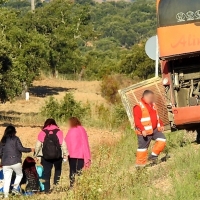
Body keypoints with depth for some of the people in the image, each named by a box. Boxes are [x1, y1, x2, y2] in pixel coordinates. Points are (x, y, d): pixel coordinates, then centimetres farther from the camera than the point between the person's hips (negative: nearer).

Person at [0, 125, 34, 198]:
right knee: (19, 175, 18)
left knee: (7, 180, 5)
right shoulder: (15, 139, -1)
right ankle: (15, 188, 0)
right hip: (15, 162, -3)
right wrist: (30, 150, 6)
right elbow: (20, 148, -8)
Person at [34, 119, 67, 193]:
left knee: (47, 172, 8)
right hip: (57, 155, 0)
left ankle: (47, 189, 5)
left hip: (46, 156, 0)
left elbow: (38, 145, 2)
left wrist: (36, 154, 14)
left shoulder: (42, 132, -1)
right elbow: (63, 144, -2)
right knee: (58, 170, 22)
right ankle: (56, 185, 8)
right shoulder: (59, 132, -2)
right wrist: (65, 154, 7)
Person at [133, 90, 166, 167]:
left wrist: (161, 125, 16)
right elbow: (137, 120, -20)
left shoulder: (153, 105, 13)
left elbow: (157, 116, 25)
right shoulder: (138, 107, -14)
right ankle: (140, 164, 6)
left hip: (155, 129, 8)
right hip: (145, 132, -8)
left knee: (162, 140, -1)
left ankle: (154, 155, 10)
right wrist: (142, 129, -28)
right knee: (143, 147, -2)